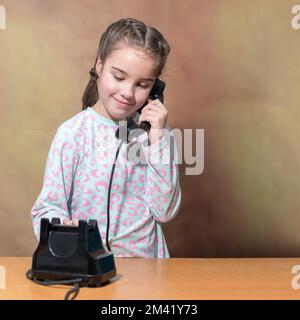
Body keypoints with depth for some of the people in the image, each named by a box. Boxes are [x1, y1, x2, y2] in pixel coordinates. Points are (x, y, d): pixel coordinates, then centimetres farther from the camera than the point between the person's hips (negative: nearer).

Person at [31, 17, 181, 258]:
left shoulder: (155, 131, 2)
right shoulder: (73, 133, -7)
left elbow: (165, 212, -4)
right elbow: (48, 208, -6)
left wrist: (158, 139, -10)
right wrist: (61, 229, -27)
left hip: (148, 262, 1)